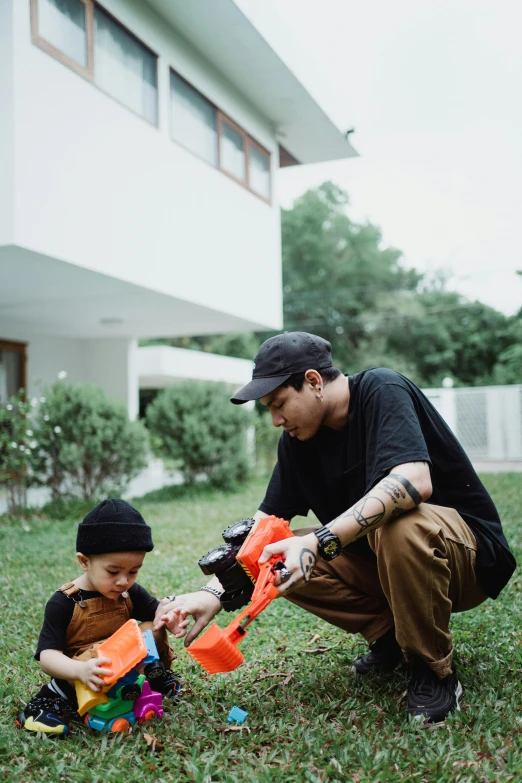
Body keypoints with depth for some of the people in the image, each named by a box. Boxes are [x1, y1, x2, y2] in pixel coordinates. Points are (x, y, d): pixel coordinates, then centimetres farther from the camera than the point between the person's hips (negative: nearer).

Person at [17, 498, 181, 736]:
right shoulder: (63, 603, -18)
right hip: (83, 679, -5)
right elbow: (47, 656, -22)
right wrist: (80, 670, -44)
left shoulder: (131, 593, -3)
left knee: (152, 630, -15)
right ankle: (56, 696, -15)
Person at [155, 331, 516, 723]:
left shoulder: (382, 391, -21)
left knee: (401, 526, -38)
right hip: (381, 563, 7)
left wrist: (320, 542, -42)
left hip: (469, 556, -6)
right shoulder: (298, 439, -1)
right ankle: (390, 633, 7)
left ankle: (436, 672, -14)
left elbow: (414, 481, -37)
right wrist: (214, 592, -16)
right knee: (279, 559, -8)